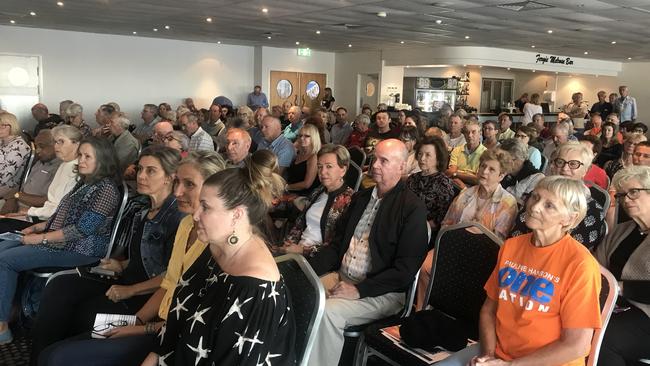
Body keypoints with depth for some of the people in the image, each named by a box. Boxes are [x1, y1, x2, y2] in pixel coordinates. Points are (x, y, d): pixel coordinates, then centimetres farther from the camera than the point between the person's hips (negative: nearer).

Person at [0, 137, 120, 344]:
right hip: (61, 240, 10)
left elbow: (83, 230, -22)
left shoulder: (106, 189, -17)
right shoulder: (84, 183, 13)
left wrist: (41, 238, -17)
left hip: (81, 250, -10)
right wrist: (37, 227, 7)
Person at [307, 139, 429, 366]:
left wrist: (359, 290, -19)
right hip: (341, 278, 7)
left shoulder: (412, 208, -9)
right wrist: (308, 270, -1)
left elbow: (406, 268, -14)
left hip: (382, 293, -6)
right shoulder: (360, 197, 13)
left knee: (326, 311, -29)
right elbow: (337, 245, 15)